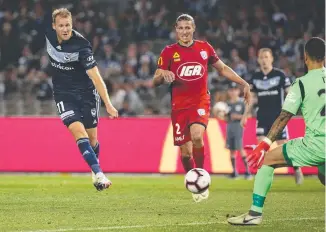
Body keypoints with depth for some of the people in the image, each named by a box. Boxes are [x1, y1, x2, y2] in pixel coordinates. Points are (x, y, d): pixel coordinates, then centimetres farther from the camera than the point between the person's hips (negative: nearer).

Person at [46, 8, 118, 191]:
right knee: (78, 130, -20)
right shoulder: (49, 32, -13)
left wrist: (108, 104, -32)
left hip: (86, 93, -2)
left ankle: (95, 171, 36)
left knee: (92, 138, 6)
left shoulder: (81, 45, -25)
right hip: (64, 94, 2)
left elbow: (95, 76, -27)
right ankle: (99, 174, -26)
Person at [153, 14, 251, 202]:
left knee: (196, 135, -29)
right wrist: (163, 75, -23)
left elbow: (222, 68, 17)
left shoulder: (204, 48, 4)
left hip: (201, 101, -1)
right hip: (179, 106, 1)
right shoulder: (169, 52, 0)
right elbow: (155, 82, -1)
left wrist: (244, 83, 10)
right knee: (186, 152, 0)